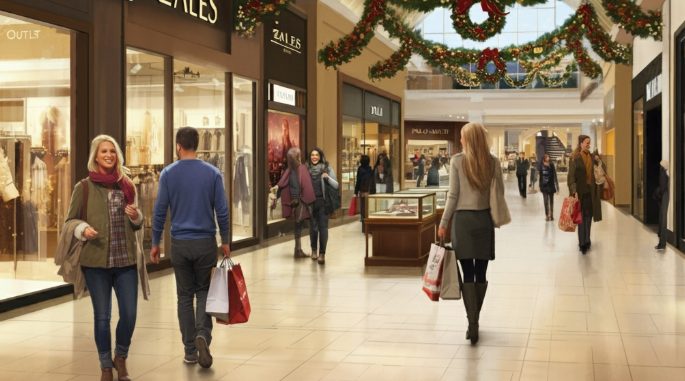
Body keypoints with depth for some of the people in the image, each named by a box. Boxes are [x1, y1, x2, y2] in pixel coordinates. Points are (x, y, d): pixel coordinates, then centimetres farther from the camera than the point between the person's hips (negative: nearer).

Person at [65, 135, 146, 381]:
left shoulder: (127, 186, 9)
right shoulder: (84, 187, 0)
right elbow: (70, 220, 4)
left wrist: (136, 217, -3)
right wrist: (83, 229, -16)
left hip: (126, 260, 2)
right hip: (96, 261, -2)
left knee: (129, 314, 0)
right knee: (102, 316, 6)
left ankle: (121, 357, 26)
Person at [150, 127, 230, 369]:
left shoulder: (168, 174, -3)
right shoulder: (212, 173, -3)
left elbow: (160, 211, -3)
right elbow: (222, 211, -3)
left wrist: (155, 244, 6)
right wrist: (225, 242, 8)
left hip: (180, 243, 0)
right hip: (206, 242, 0)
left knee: (185, 295, 11)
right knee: (203, 291, 12)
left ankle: (190, 351, 12)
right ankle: (202, 334, -13)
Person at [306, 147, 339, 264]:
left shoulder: (327, 168, 0)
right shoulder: (306, 168, 6)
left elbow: (336, 185, -1)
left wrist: (328, 178, -17)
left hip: (323, 202, -2)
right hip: (310, 202, 2)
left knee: (323, 227, -6)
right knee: (313, 226, 11)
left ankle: (322, 253, -6)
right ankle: (314, 250, 28)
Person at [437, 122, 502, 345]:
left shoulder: (457, 161, -6)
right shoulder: (493, 162, 1)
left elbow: (453, 195, -6)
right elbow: (500, 193, 4)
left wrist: (444, 223, 1)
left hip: (463, 219, -2)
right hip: (485, 218, 2)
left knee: (468, 273, -1)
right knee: (481, 273, 9)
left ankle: (472, 322, -10)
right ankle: (475, 320, 18)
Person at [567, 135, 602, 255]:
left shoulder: (591, 157, 9)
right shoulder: (575, 158, -10)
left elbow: (592, 173, 15)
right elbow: (571, 176, -14)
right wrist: (574, 191, -23)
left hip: (590, 190, 6)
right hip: (580, 191, -6)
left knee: (589, 216, 11)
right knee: (581, 217, -1)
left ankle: (586, 241, 21)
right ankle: (582, 243, 3)